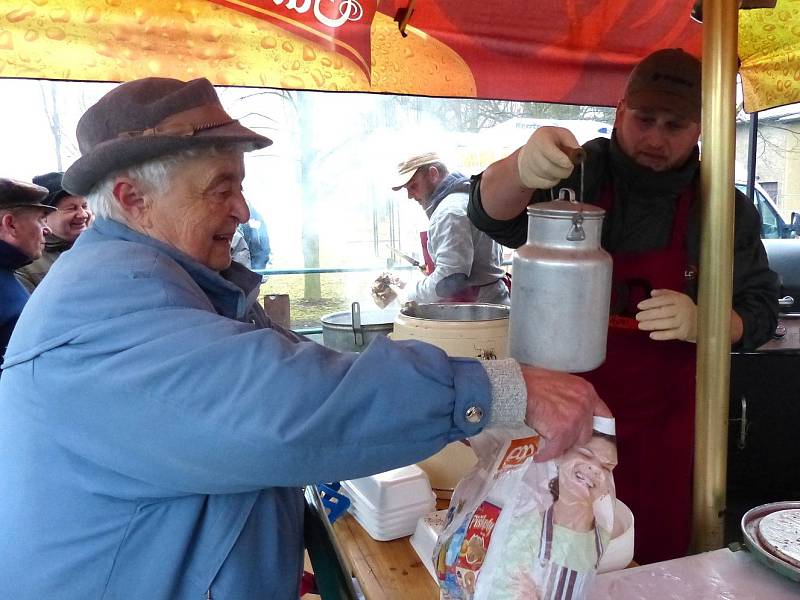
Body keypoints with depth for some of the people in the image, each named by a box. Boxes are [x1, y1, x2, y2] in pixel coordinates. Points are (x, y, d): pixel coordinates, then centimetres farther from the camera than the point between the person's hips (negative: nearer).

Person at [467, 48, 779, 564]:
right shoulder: (578, 173, -4)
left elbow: (758, 312, 3)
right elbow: (493, 213, -20)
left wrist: (699, 321, -19)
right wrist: (523, 167, -42)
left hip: (661, 431, 1)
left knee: (654, 567, 11)